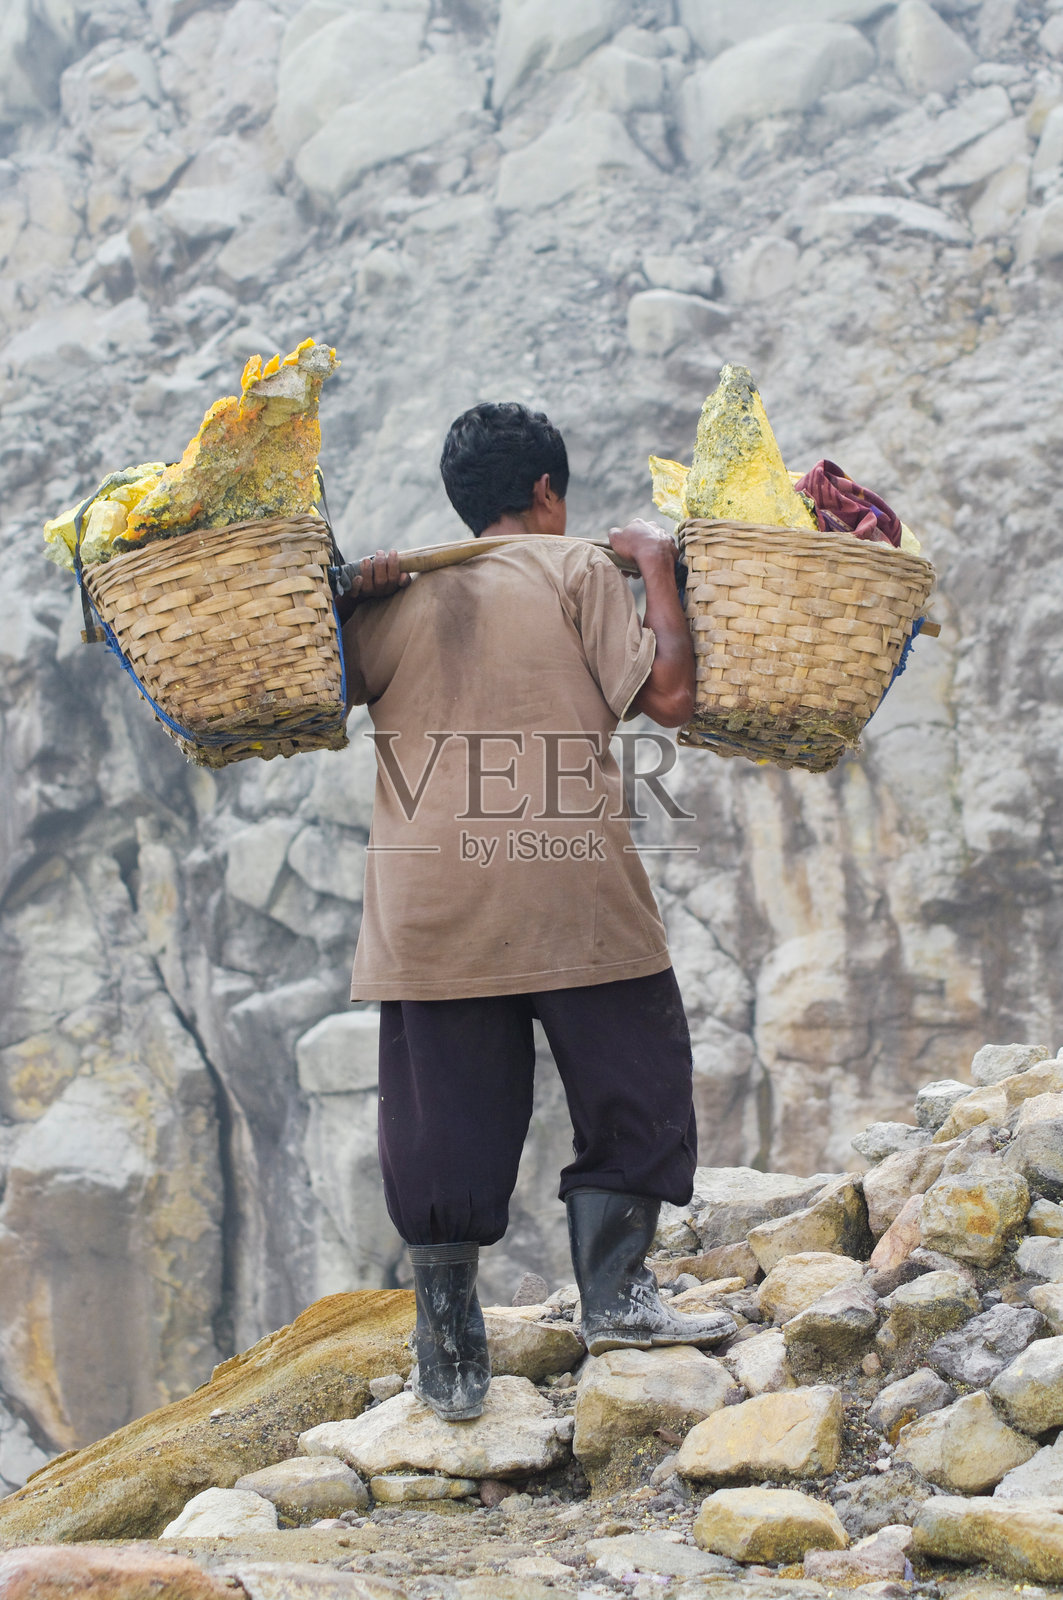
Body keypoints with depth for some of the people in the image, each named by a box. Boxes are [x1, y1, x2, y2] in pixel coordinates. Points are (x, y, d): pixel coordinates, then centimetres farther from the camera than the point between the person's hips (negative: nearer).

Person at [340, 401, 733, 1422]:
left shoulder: (395, 598, 13)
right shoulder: (576, 570, 4)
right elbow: (669, 696, -3)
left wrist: (346, 591, 16)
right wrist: (657, 567, 7)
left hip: (429, 907, 3)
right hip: (570, 891, -3)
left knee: (444, 1120, 7)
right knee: (630, 1080, 13)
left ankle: (451, 1360, 8)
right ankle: (613, 1292, 7)